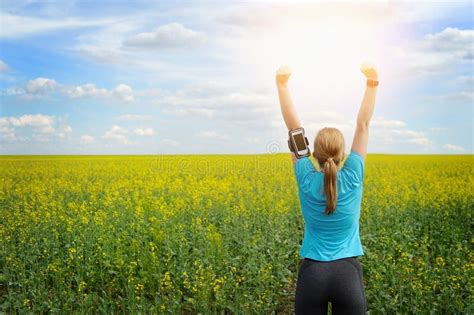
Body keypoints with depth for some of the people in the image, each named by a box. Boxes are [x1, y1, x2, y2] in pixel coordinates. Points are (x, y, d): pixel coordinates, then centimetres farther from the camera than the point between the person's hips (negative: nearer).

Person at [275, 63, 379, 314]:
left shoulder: (306, 180, -7)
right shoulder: (353, 178, -7)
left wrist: (282, 84, -3)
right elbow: (363, 125, -2)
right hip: (348, 273, 0)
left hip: (312, 273, 0)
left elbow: (293, 126, -5)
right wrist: (372, 82, 0)